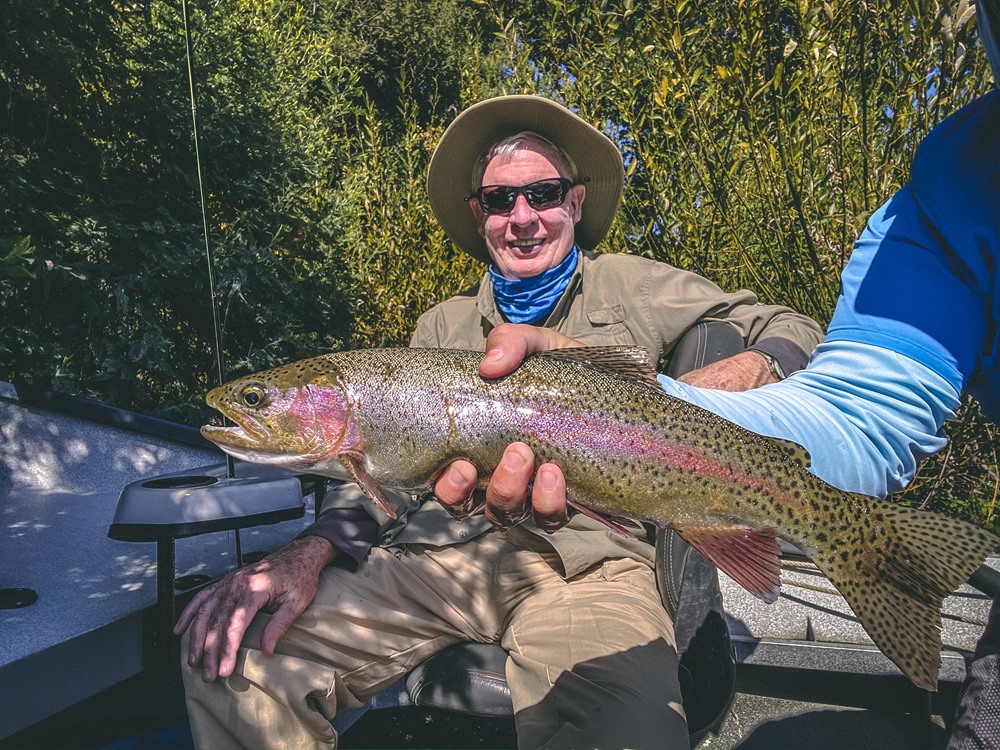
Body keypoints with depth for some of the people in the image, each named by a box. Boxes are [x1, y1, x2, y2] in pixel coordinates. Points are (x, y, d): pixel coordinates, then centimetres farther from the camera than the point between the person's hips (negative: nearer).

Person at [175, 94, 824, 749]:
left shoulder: (630, 288, 12)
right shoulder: (443, 327, 19)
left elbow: (792, 331, 12)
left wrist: (742, 373, -12)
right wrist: (309, 555, -3)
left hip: (588, 561, -2)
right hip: (440, 549, 4)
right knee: (230, 655, -14)